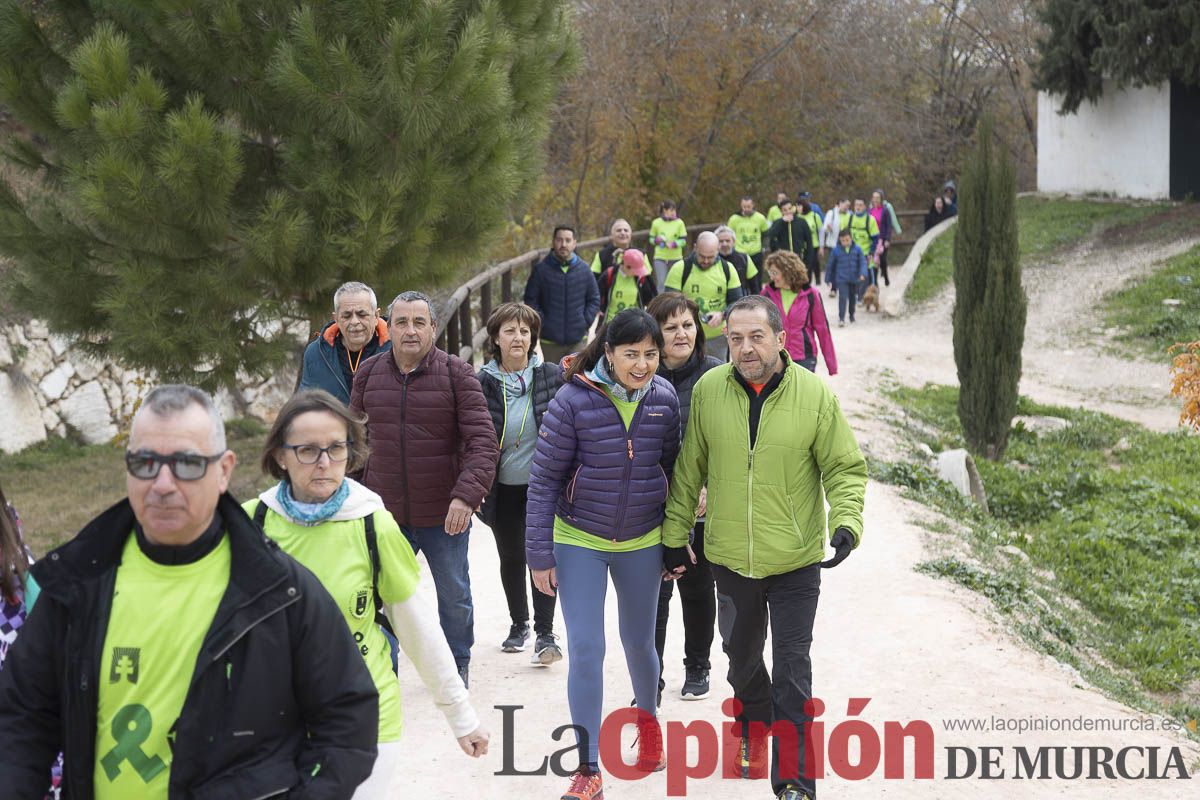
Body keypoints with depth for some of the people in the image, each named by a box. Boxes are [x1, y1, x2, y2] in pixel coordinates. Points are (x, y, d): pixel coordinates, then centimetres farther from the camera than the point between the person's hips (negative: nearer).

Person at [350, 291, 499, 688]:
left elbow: (483, 441, -12)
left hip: (445, 515, -1)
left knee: (454, 595, 15)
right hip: (385, 513, 2)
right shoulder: (369, 373, 2)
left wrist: (466, 495, -24)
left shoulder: (457, 373, -8)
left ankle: (456, 666, 36)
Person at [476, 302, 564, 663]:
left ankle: (545, 633, 3)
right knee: (511, 557, 15)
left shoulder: (553, 376, -3)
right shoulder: (482, 383, -4)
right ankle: (519, 623, 33)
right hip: (504, 488, 2)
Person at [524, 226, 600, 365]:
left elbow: (594, 299, 10)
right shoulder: (541, 269, -4)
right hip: (549, 340, -1)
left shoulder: (583, 269, 2)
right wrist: (541, 321, -7)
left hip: (578, 339, 1)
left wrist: (586, 321, -1)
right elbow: (530, 300, 0)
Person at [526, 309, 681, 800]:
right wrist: (540, 555, -11)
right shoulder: (574, 400, -17)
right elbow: (544, 479, -11)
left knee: (639, 642, 18)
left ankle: (647, 717, 48)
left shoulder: (664, 399, -7)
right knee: (585, 651, -5)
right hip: (579, 542, -3)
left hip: (643, 543, 3)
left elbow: (672, 468, 7)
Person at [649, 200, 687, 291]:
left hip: (676, 257, 1)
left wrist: (673, 244, -18)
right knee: (661, 282, -6)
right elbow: (651, 239, 10)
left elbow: (684, 240, 0)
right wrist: (657, 240, -12)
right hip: (660, 257, -1)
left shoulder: (679, 223, -2)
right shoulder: (656, 223, 0)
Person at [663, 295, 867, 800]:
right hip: (730, 558, 3)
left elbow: (845, 468, -4)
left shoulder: (815, 394, -11)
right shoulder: (708, 390, -6)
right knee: (742, 657, 21)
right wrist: (674, 536, 7)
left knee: (792, 668, 1)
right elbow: (688, 471, 4)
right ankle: (754, 727, 48)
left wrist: (847, 522, -21)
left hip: (796, 561, -3)